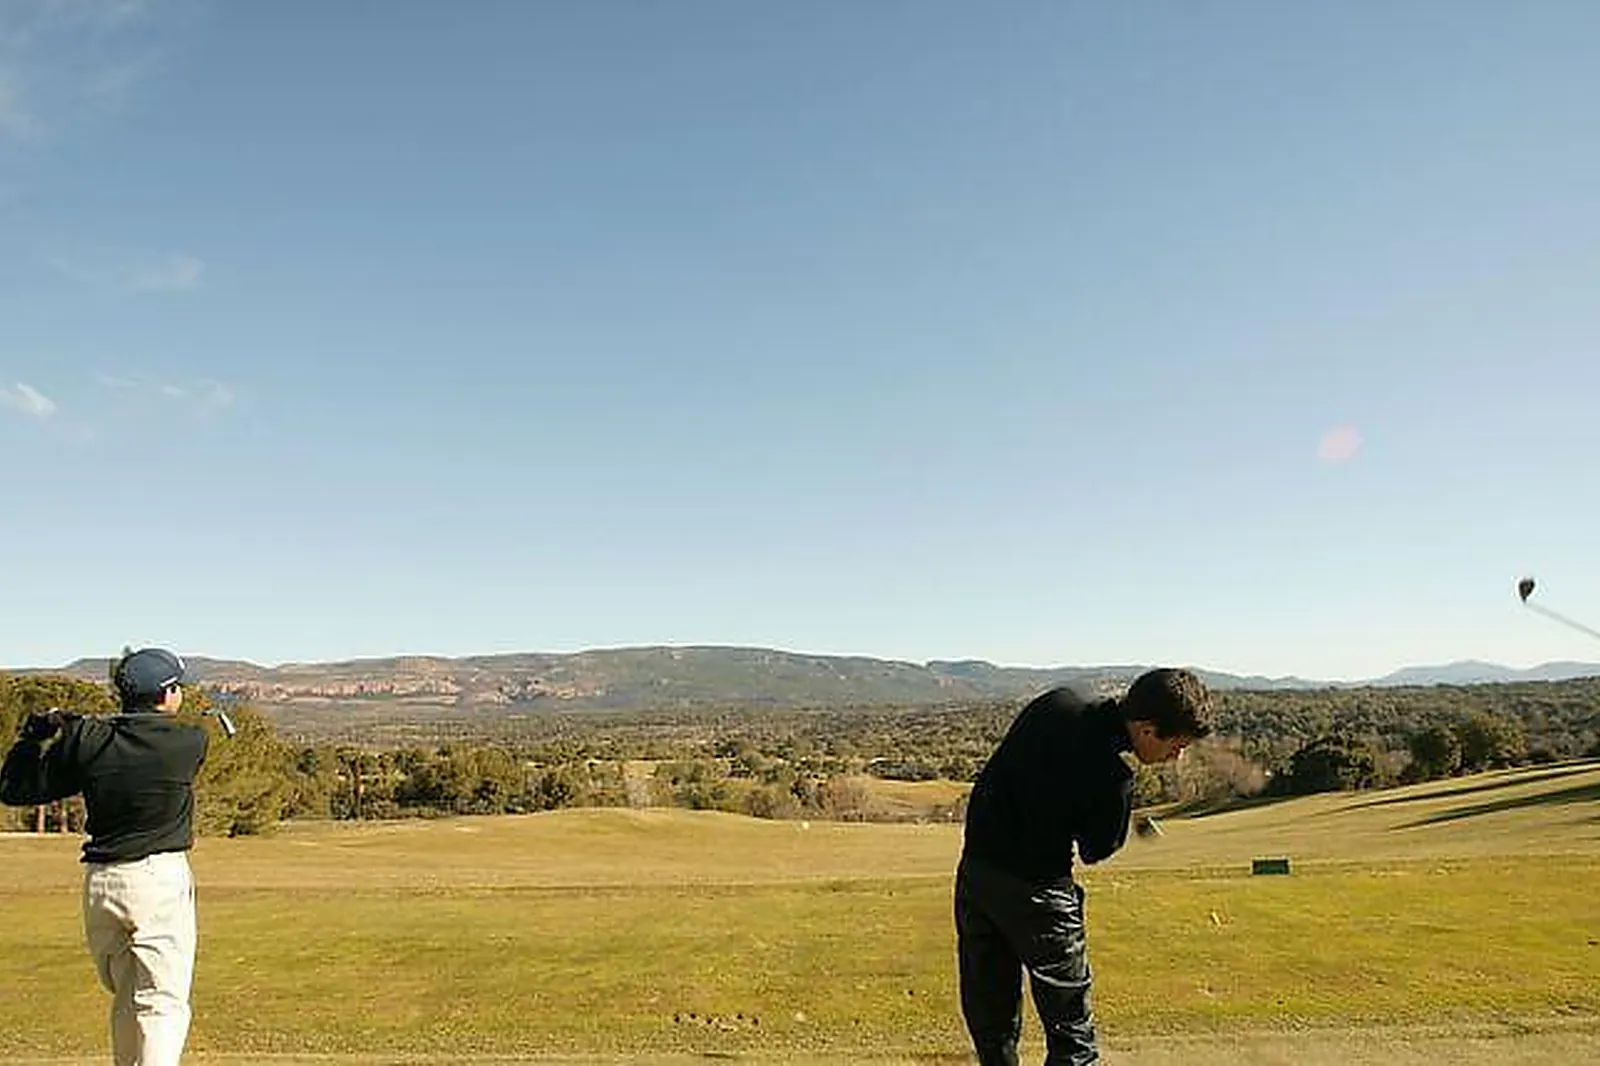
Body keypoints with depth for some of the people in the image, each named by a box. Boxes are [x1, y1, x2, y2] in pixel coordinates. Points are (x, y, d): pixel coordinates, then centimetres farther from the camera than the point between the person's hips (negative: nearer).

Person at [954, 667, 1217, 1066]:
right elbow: (1096, 850, -7)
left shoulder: (1055, 703, -3)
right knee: (1072, 1033, 8)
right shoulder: (1112, 779, -22)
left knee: (990, 1023, 18)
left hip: (973, 872, 7)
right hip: (1035, 889, -7)